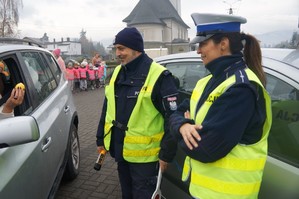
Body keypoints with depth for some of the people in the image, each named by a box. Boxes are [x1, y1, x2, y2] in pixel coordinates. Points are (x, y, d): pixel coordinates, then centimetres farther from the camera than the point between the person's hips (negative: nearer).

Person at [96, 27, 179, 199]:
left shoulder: (159, 76, -18)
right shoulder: (117, 73, 6)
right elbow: (107, 108, 13)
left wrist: (167, 153, -15)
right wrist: (101, 139, 16)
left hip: (144, 154, -7)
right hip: (120, 149, 7)